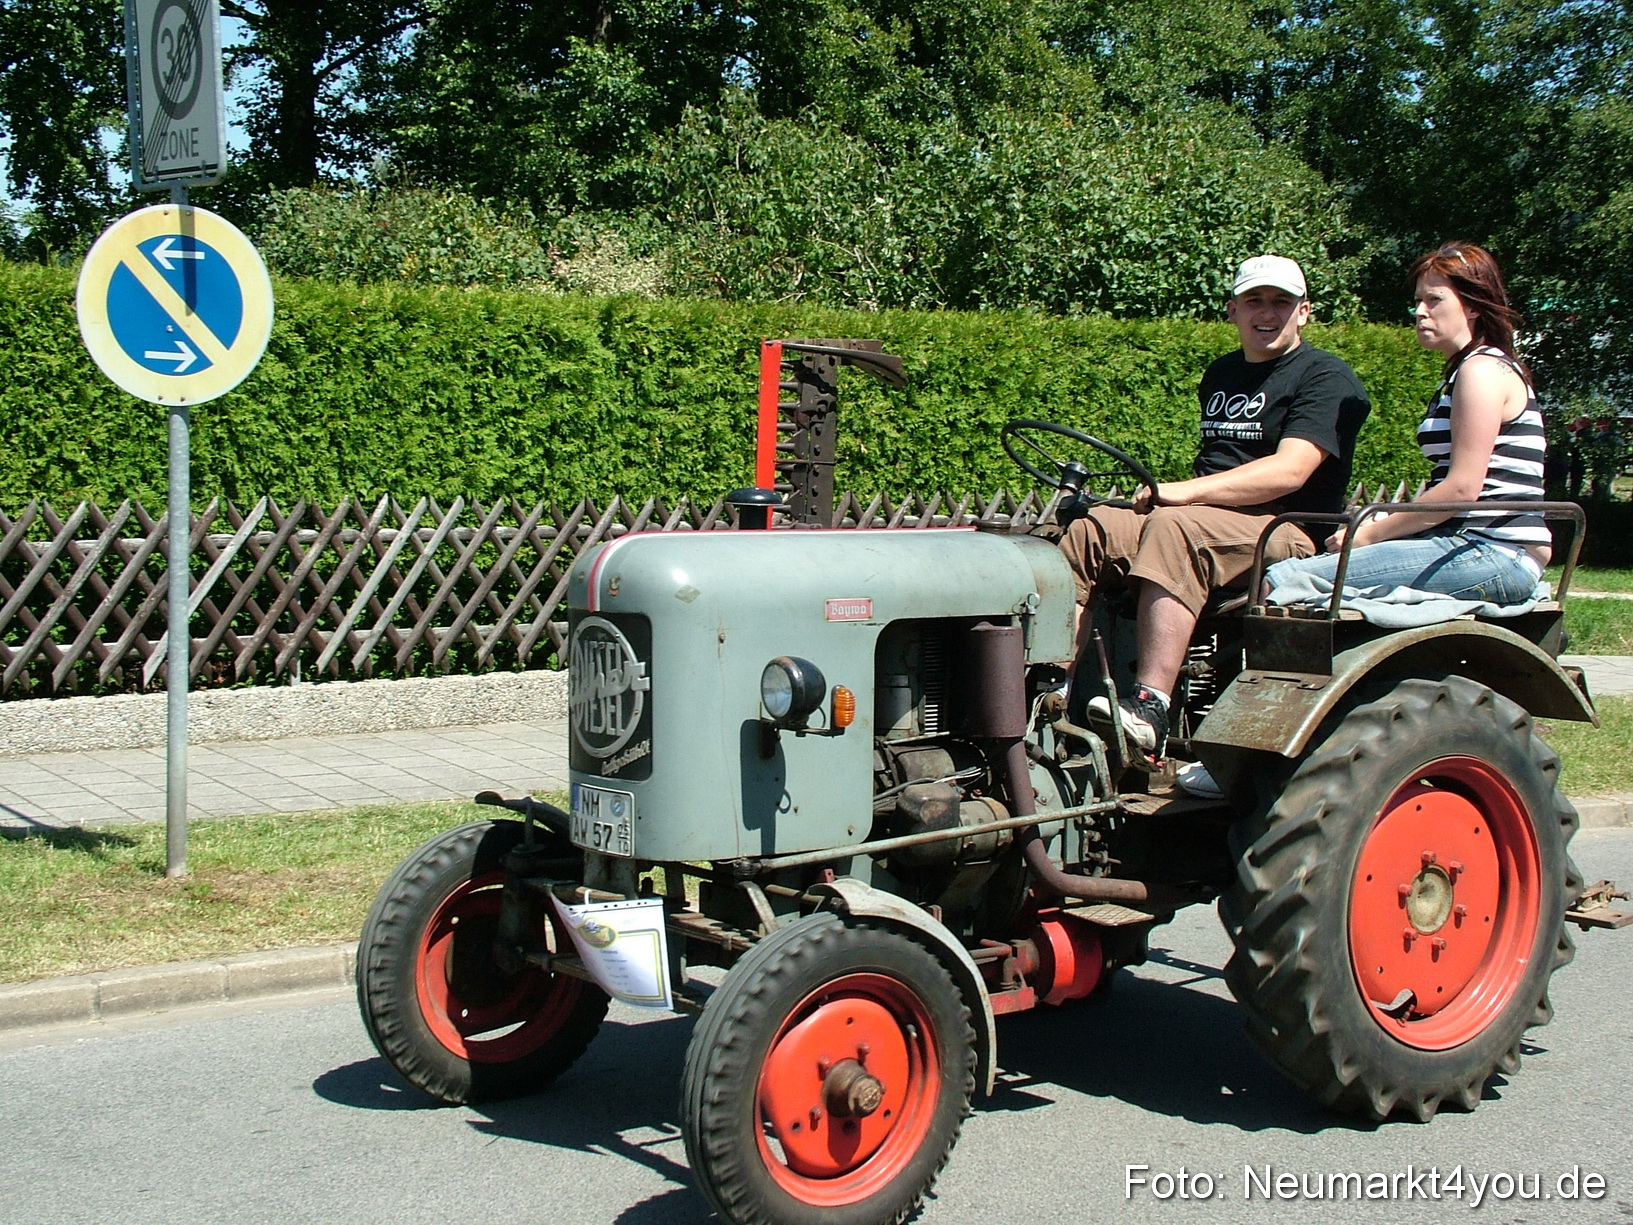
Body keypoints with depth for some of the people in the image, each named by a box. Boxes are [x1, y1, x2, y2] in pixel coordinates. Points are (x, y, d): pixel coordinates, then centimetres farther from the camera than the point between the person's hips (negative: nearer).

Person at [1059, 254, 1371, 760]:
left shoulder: (1326, 379, -3)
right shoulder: (1222, 375, 22)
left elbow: (1289, 471, -18)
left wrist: (1184, 492, -23)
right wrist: (1163, 493, 9)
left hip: (1286, 533, -8)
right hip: (1208, 524, 8)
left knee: (1176, 528, -36)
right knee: (1088, 534, -14)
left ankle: (1151, 708, -45)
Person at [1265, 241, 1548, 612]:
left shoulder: (1483, 370, -7)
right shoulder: (1462, 371, 24)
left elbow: (1463, 489, -16)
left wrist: (1371, 533, -10)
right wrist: (1381, 524, 9)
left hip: (1493, 556, -11)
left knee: (1281, 582, -24)